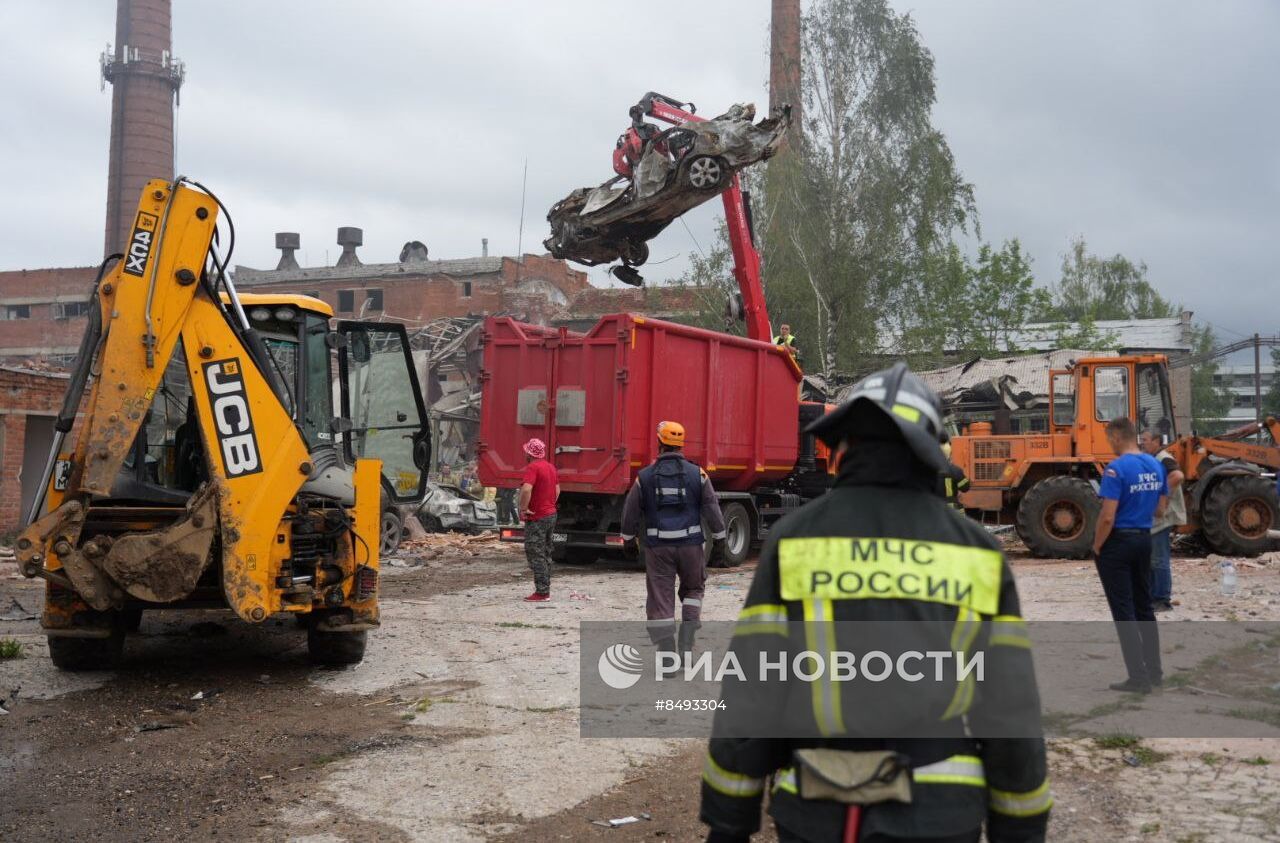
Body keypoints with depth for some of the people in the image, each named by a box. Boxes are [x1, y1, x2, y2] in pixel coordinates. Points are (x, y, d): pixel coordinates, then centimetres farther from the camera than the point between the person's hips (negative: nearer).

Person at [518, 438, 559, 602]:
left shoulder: (532, 467, -17)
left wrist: (523, 508, -21)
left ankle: (541, 593, -7)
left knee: (536, 556, -5)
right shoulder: (550, 467, 12)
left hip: (537, 519, -9)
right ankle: (546, 590, 20)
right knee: (546, 554, 15)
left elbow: (526, 490, -31)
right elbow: (557, 490, 21)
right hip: (551, 515, 9)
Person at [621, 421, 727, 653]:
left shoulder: (645, 477, 0)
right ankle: (686, 643, 10)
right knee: (693, 590, 21)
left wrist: (629, 541, 20)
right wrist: (719, 541, 11)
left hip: (658, 547, -1)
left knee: (660, 599, 4)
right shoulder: (697, 474, 0)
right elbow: (712, 509, 2)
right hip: (690, 544, 1)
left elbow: (631, 512, 6)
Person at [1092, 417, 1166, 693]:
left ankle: (1139, 677, 1)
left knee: (1123, 612, -1)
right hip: (1144, 540, 7)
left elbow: (1108, 517, -22)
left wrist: (1097, 546, -9)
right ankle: (1154, 671, 23)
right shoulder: (1155, 466, 5)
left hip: (1117, 543, -7)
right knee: (1144, 607, 17)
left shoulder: (1117, 468, -19)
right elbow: (1160, 510, 13)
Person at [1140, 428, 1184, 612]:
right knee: (1149, 560, 15)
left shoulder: (1163, 460, -15)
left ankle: (1164, 600, 2)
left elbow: (1178, 476, -34)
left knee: (1159, 561, -4)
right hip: (1152, 518, 10)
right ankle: (1153, 597, 23)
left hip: (1162, 518, -10)